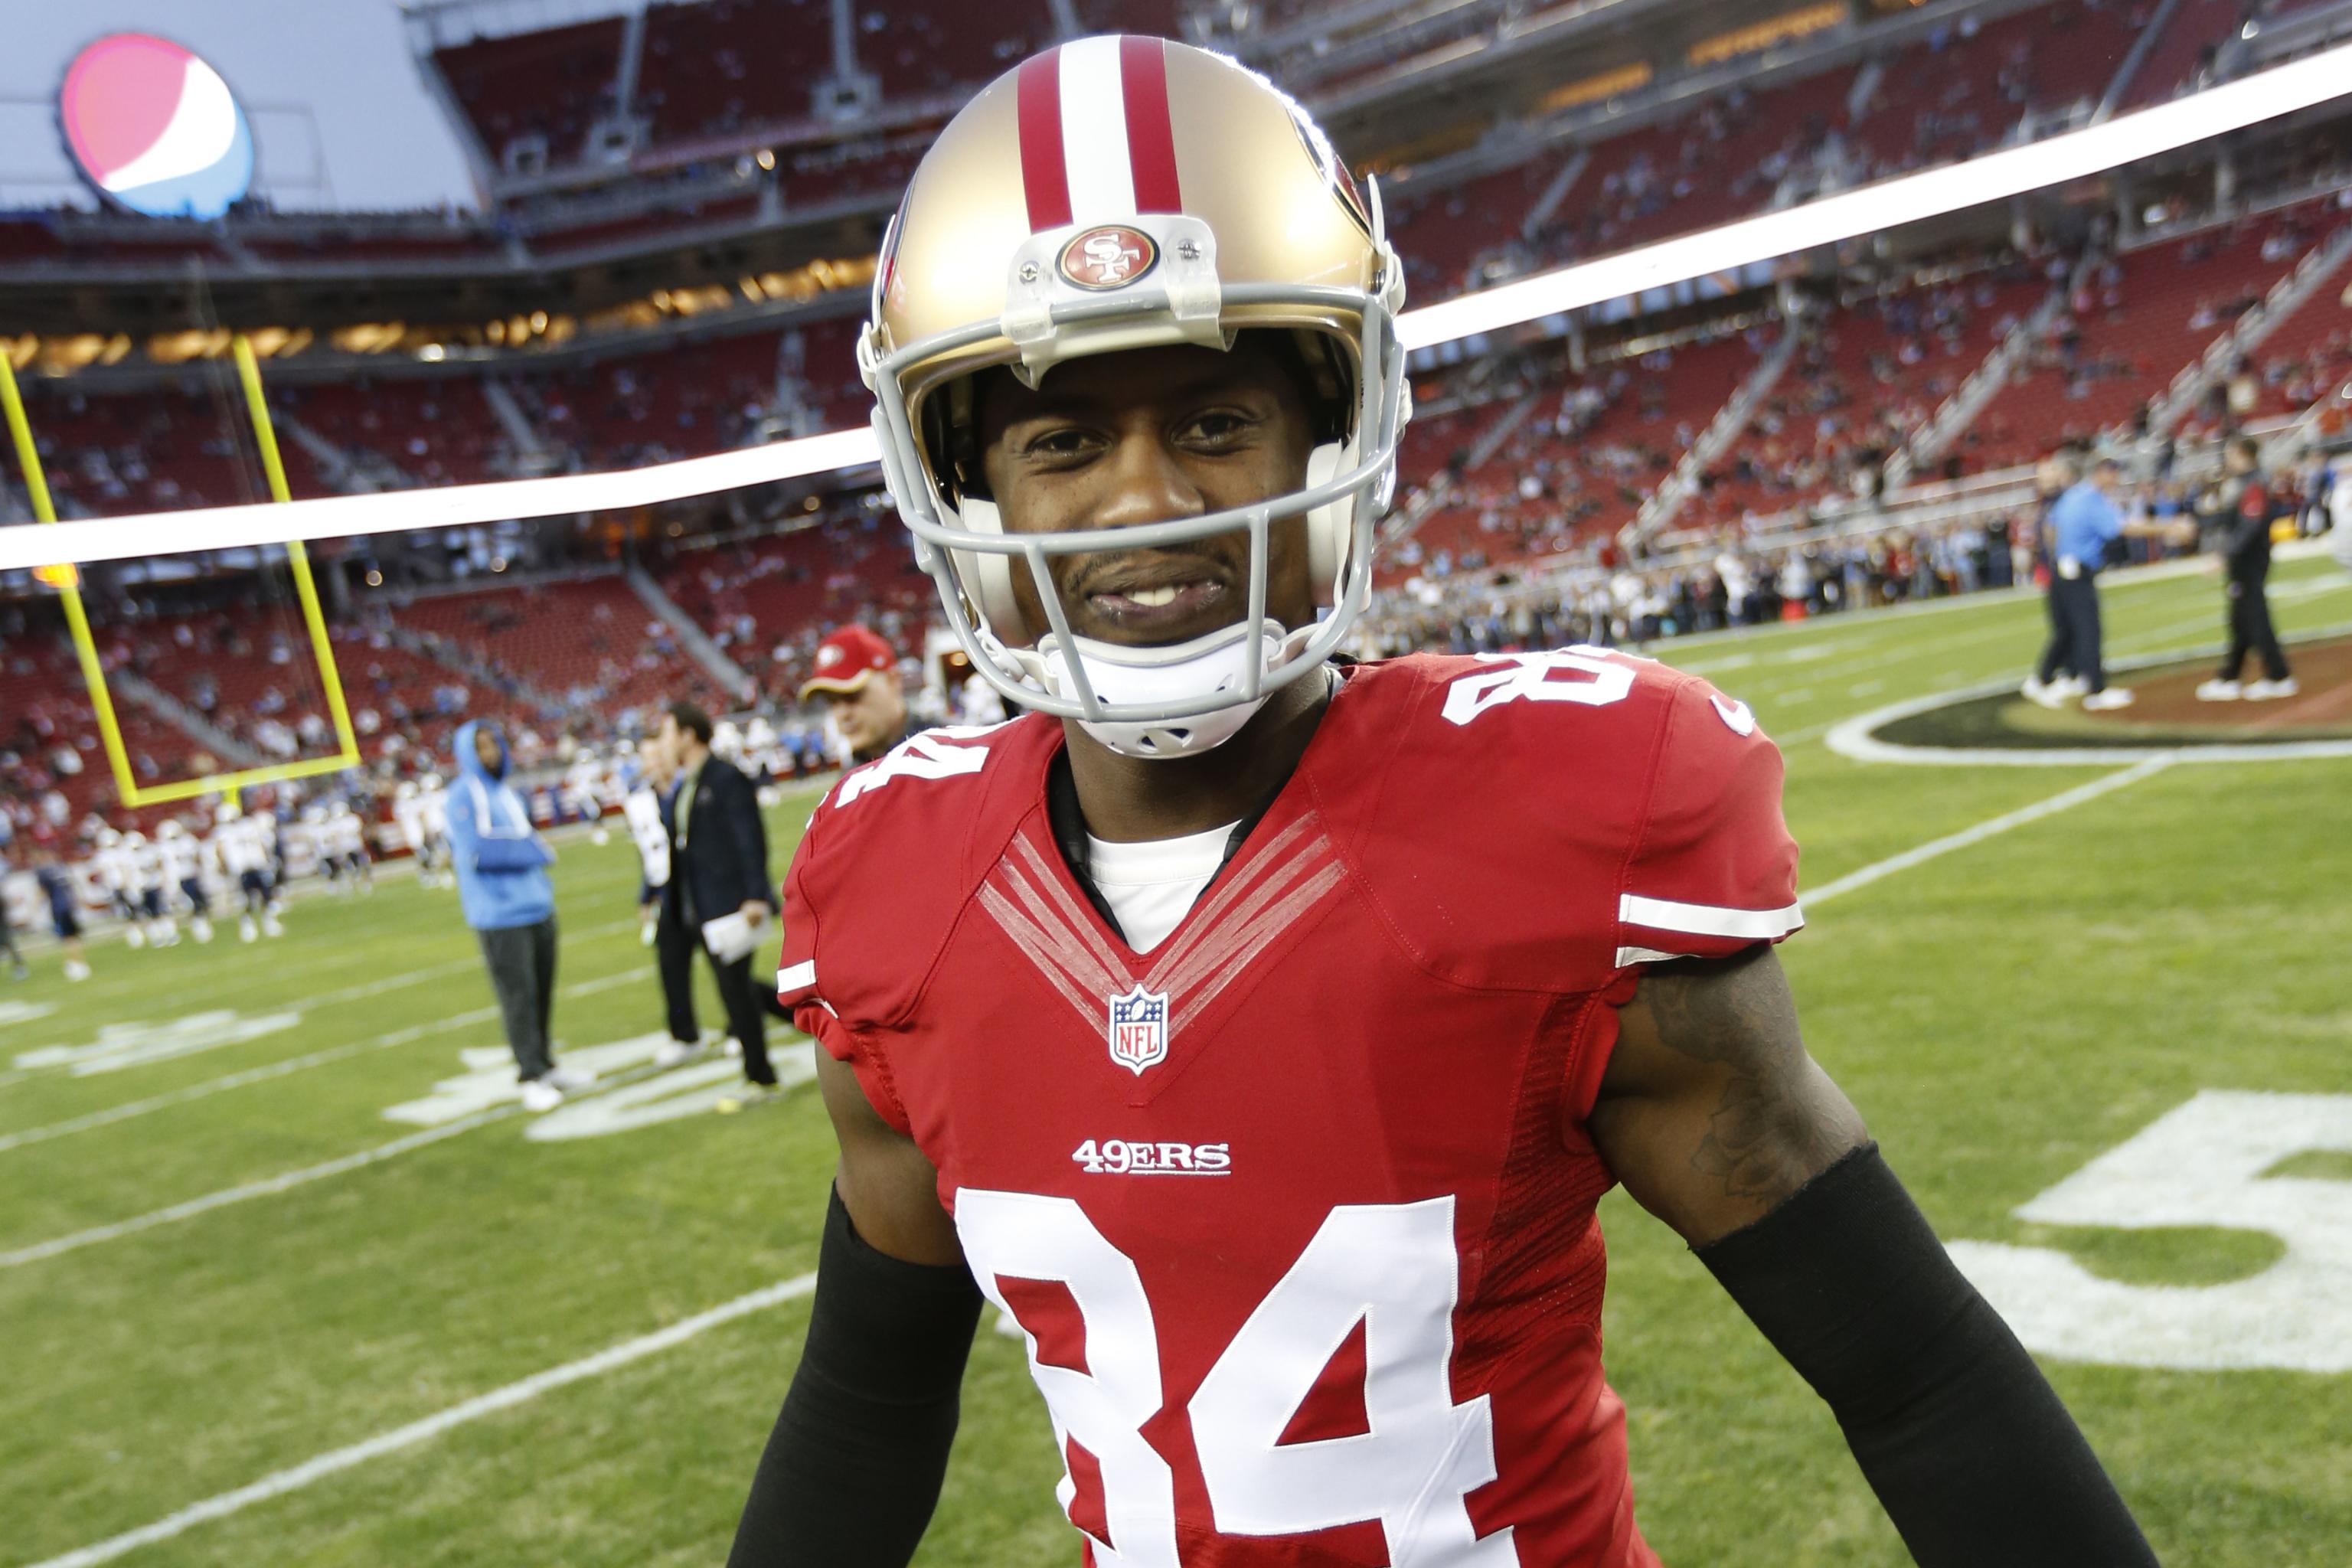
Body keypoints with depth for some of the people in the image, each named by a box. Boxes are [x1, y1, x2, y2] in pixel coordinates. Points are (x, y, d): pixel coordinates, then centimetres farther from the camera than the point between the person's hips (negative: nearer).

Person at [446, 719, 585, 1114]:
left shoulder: (506, 792, 17)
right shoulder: (464, 795, -7)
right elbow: (477, 849, -17)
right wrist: (534, 849, -8)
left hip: (537, 905, 7)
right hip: (499, 914, -7)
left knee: (542, 992, 11)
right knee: (518, 995, -5)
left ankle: (545, 1064, 24)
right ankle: (532, 1078, 1)